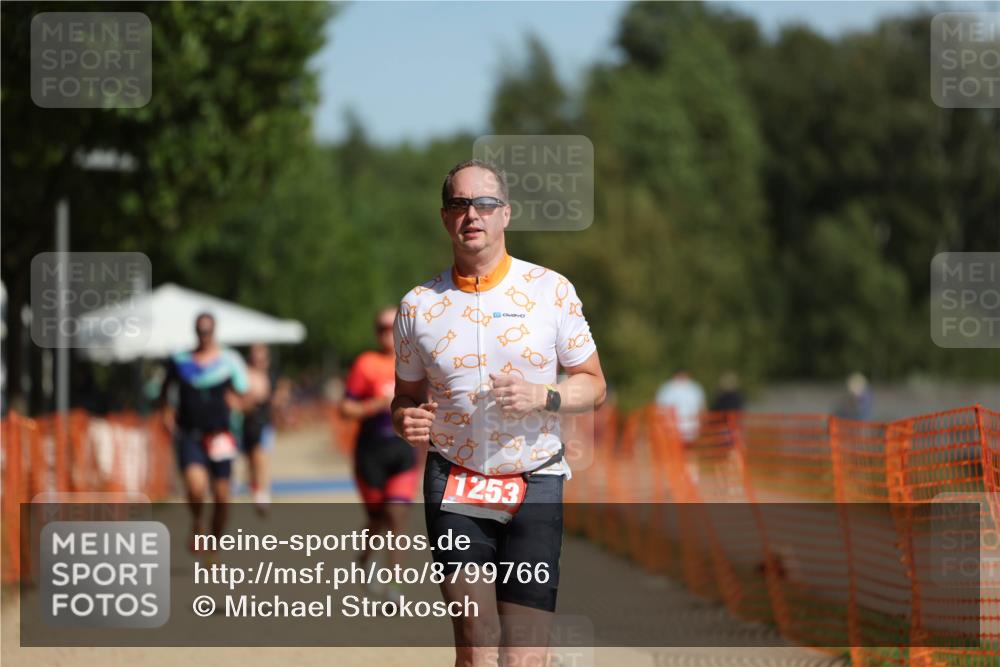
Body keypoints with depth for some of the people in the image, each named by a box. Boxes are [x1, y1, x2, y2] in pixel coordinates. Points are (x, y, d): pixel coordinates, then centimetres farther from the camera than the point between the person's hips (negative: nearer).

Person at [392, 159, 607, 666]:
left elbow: (592, 384, 8)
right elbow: (405, 398, 16)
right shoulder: (418, 305, 7)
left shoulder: (550, 290, 3)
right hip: (454, 489, 1)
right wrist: (407, 422, -8)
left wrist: (543, 397, -12)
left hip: (535, 487, -1)